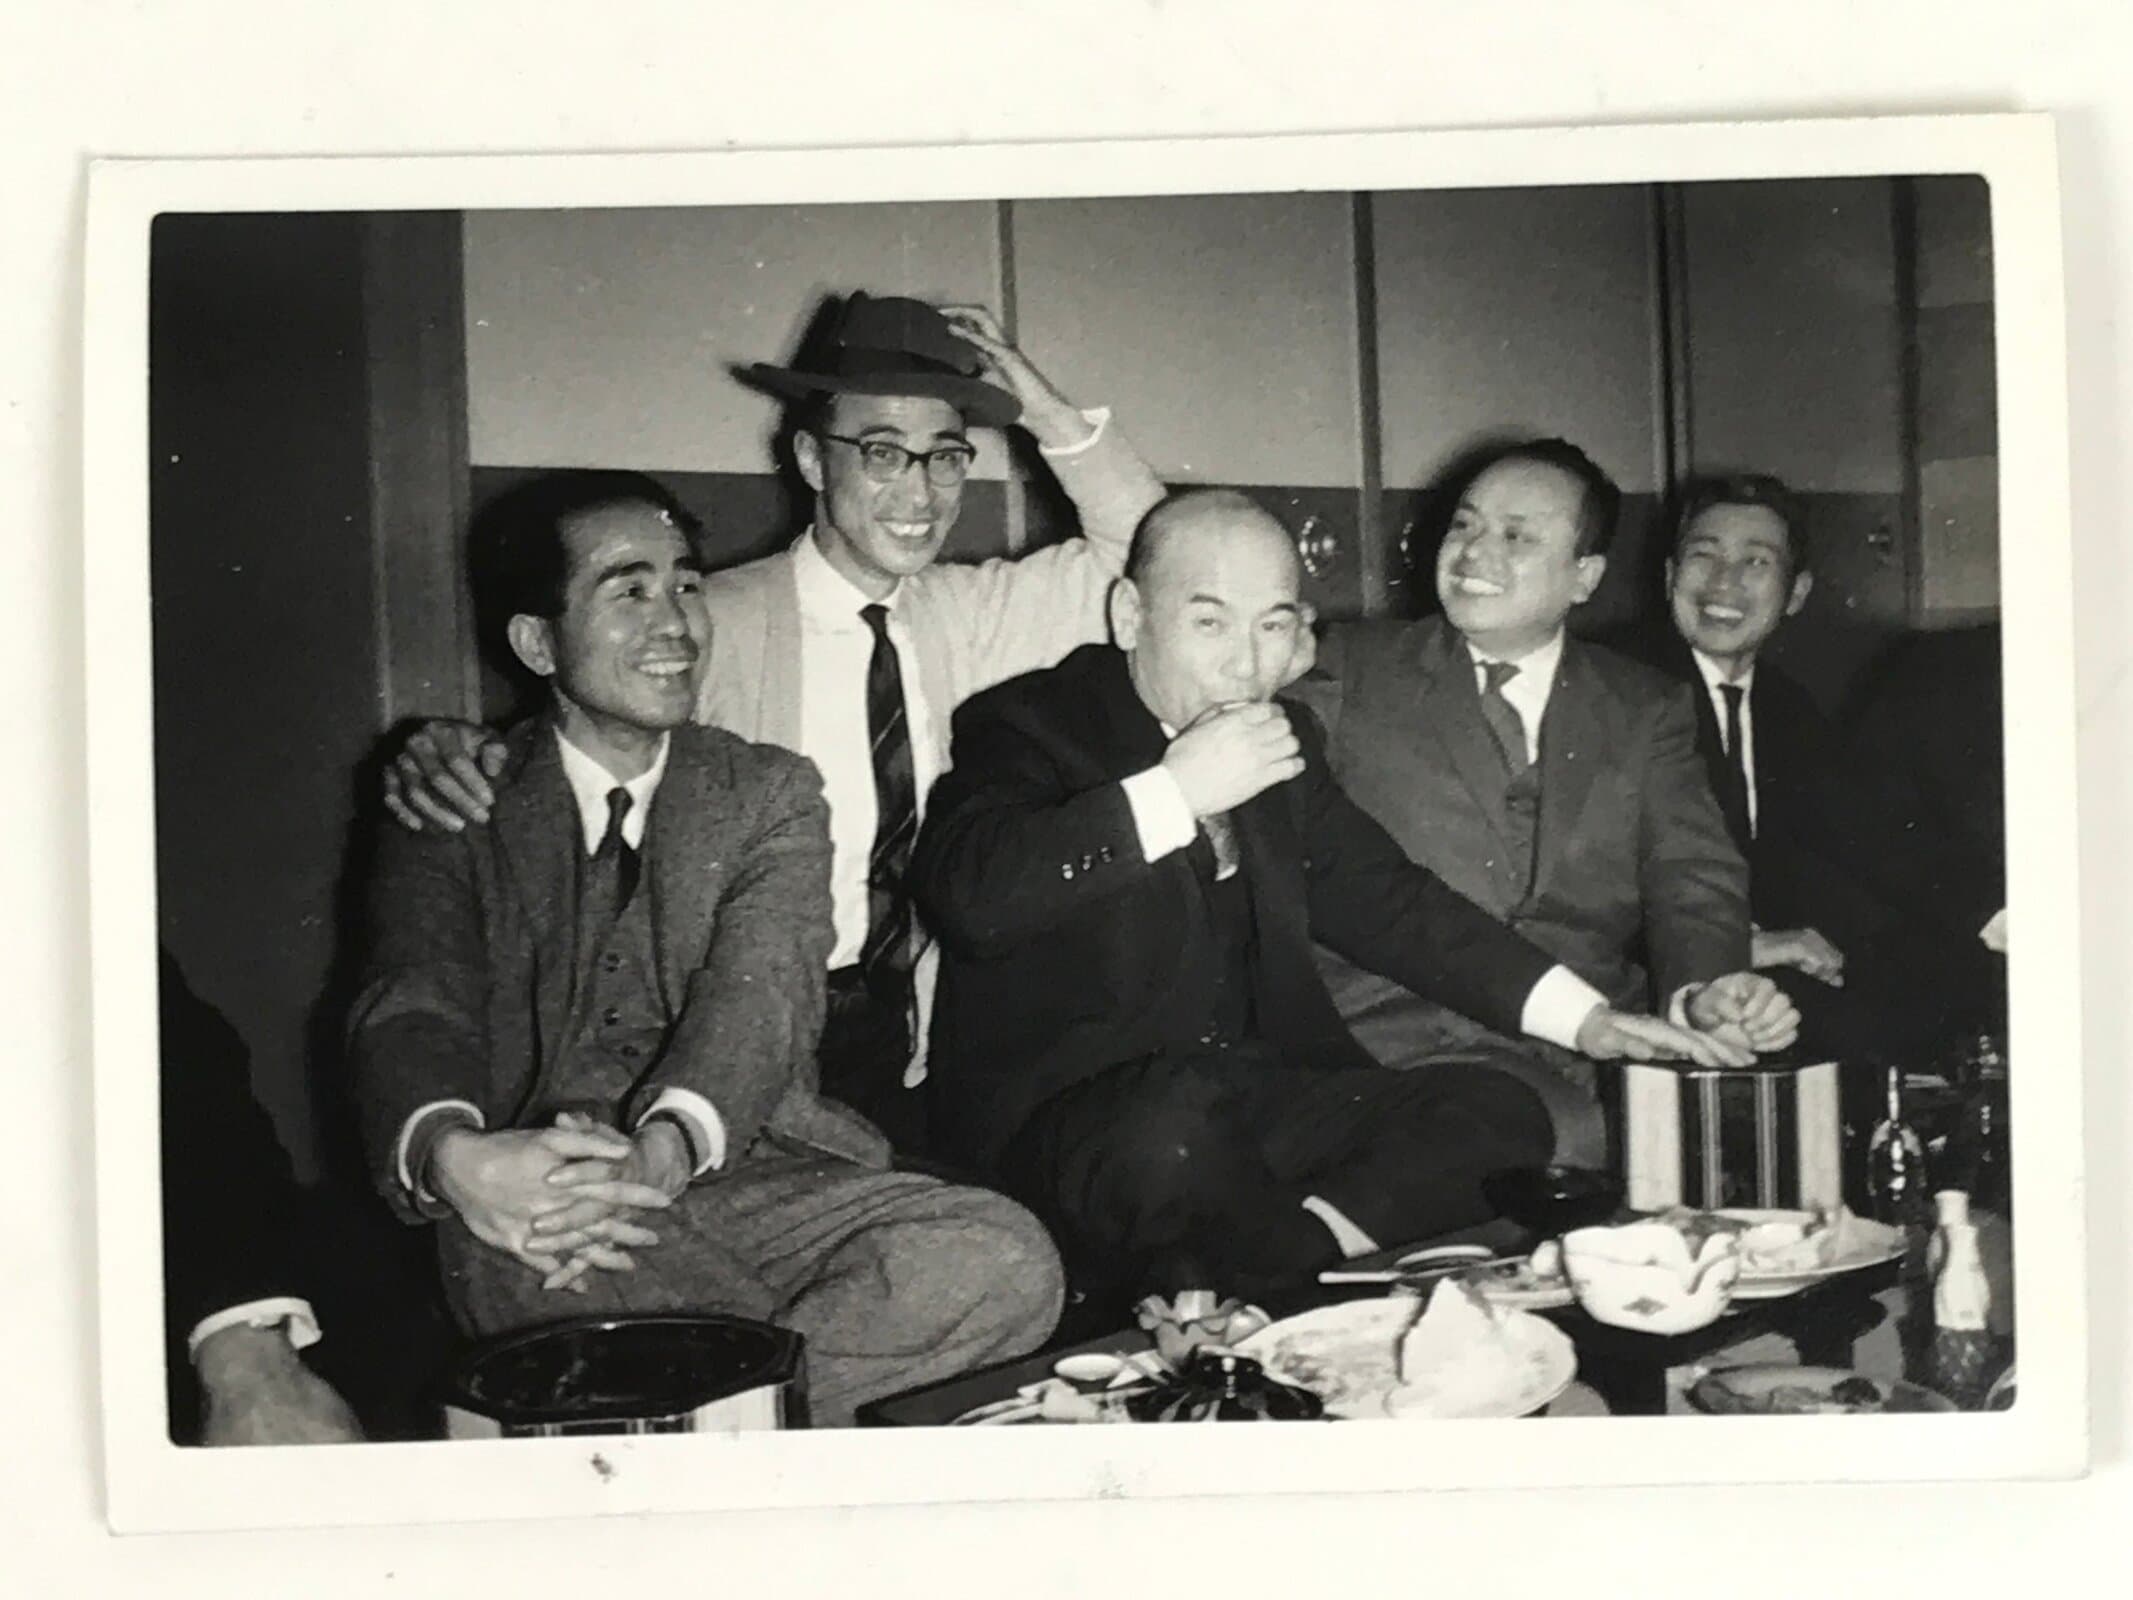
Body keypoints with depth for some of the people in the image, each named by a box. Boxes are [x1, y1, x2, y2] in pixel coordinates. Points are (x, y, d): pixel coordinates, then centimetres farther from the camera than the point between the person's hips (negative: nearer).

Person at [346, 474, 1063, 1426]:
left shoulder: (771, 794, 15)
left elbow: (763, 991, -3)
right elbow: (415, 1005, -3)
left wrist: (665, 1147, -26)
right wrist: (451, 1152, -29)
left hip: (748, 1170, 2)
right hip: (532, 1192, -1)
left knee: (1006, 1263, -25)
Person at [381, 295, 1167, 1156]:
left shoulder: (962, 611, 6)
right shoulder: (713, 624, -8)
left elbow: (1147, 558, 10)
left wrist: (1050, 414, -3)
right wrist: (449, 754, -28)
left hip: (908, 1044, 4)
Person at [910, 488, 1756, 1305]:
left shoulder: (1283, 743, 16)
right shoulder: (1028, 725, -4)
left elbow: (1384, 898, 21)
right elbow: (967, 896, -22)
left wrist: (1583, 1017, 11)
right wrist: (1173, 794, -21)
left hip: (1263, 1091, 7)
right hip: (1066, 1110, -6)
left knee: (1499, 1114, -10)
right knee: (1180, 1123, -38)